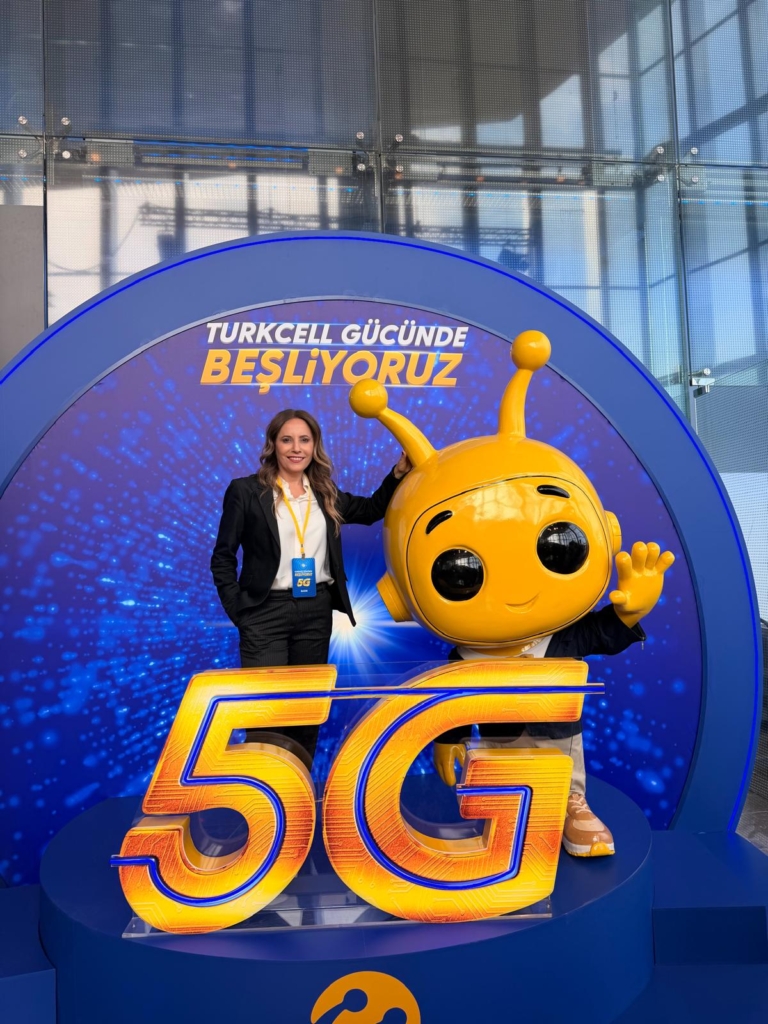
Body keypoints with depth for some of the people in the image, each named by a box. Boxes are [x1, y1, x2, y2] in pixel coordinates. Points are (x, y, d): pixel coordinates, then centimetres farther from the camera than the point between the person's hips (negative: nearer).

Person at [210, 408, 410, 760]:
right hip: (266, 612, -4)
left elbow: (371, 510, 20)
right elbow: (222, 557, 0)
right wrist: (238, 612, -7)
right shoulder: (246, 490, -3)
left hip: (316, 611, 4)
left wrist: (398, 472, 8)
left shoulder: (325, 493, 9)